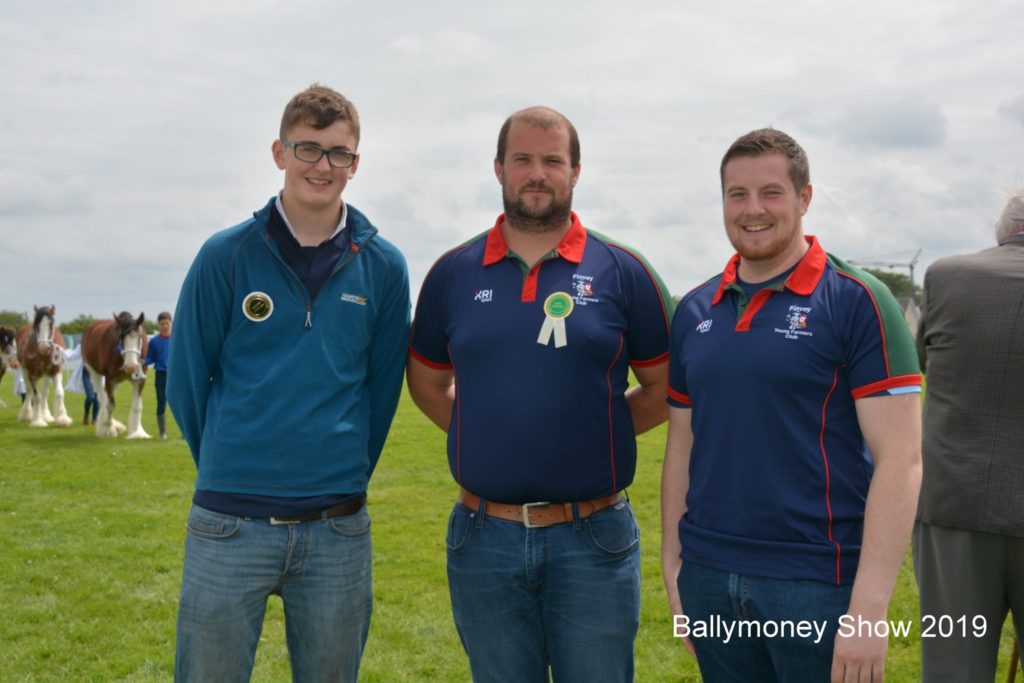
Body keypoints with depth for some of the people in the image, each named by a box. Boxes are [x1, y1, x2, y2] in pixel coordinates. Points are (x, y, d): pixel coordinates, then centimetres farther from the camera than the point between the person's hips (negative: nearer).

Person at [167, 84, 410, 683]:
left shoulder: (383, 267, 2)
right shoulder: (228, 256, -2)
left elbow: (382, 387, 9)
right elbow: (186, 379, 4)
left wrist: (346, 475, 11)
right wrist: (229, 473, 10)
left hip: (339, 530, 2)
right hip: (230, 523, -1)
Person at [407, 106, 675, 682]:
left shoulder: (623, 271, -3)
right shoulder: (453, 273, 3)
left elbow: (665, 389, 5)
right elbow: (427, 382, 15)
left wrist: (593, 430, -2)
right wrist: (484, 434, 4)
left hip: (594, 541, -2)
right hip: (484, 541, 2)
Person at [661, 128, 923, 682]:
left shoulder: (857, 301, -7)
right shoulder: (693, 310, 7)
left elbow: (899, 460, -12)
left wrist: (868, 607, -17)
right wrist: (672, 565, 8)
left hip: (818, 583, -4)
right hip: (709, 578, 5)